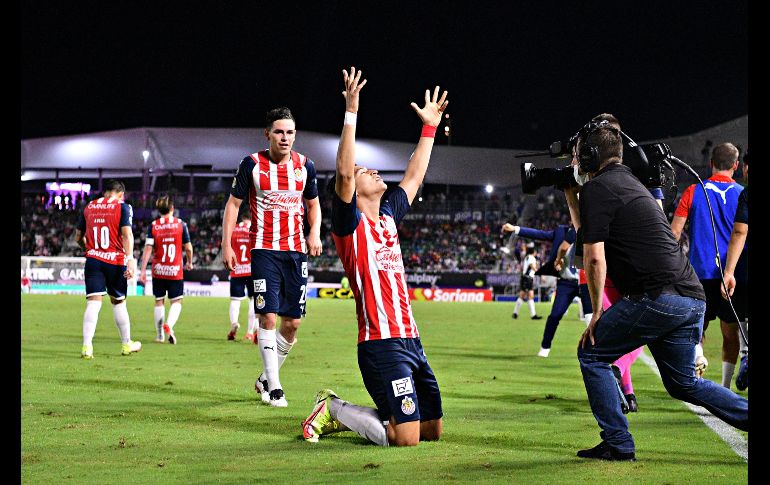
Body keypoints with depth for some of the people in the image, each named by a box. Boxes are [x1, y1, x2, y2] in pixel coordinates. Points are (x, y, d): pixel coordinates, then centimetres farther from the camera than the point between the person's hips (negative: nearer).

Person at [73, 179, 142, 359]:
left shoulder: (88, 207, 11)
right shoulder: (122, 207, -1)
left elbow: (78, 237, 18)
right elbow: (127, 234, -13)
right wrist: (130, 260, -19)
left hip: (93, 259, 2)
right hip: (115, 260, -2)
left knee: (93, 302, -4)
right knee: (118, 302, 12)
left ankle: (87, 346, -16)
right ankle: (126, 344, 25)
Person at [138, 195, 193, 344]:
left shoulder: (153, 226, -3)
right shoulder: (180, 224, -4)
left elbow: (148, 249, -8)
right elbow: (188, 247, -1)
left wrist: (143, 270, -5)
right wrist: (189, 262, 17)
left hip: (158, 270, 1)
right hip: (176, 271, -1)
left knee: (159, 301, 13)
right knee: (176, 301, 8)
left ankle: (160, 335, 19)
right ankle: (169, 325, -20)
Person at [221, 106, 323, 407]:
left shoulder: (305, 165, 5)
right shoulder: (252, 164, -4)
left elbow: (313, 204, 19)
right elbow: (233, 204, 4)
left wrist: (315, 233, 1)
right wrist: (226, 245, -2)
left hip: (296, 251, 3)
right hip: (264, 250, -3)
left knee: (292, 322, 3)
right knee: (268, 317, -12)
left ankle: (265, 378, 22)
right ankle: (273, 387, -5)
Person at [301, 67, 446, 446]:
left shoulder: (388, 216, 17)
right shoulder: (350, 223, -4)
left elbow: (413, 178, 30)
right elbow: (344, 173, -20)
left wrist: (429, 127, 32)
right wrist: (351, 112, -22)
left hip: (410, 340, 9)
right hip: (382, 344, -9)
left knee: (432, 428, 13)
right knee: (406, 438, -14)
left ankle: (340, 413, 23)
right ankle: (333, 409, 7)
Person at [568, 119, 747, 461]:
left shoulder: (596, 188, -3)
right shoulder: (630, 182, 25)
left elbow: (593, 257, -9)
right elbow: (588, 232, 40)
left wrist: (596, 314, -1)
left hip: (657, 297, -9)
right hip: (692, 297, 9)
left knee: (591, 354, 7)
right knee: (683, 382, 19)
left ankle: (617, 444, 4)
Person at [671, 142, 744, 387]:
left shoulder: (693, 192, 1)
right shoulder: (742, 194, 1)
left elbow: (673, 232, 0)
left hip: (700, 273, 0)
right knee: (730, 333, 8)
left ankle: (697, 354, -16)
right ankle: (725, 388, 6)